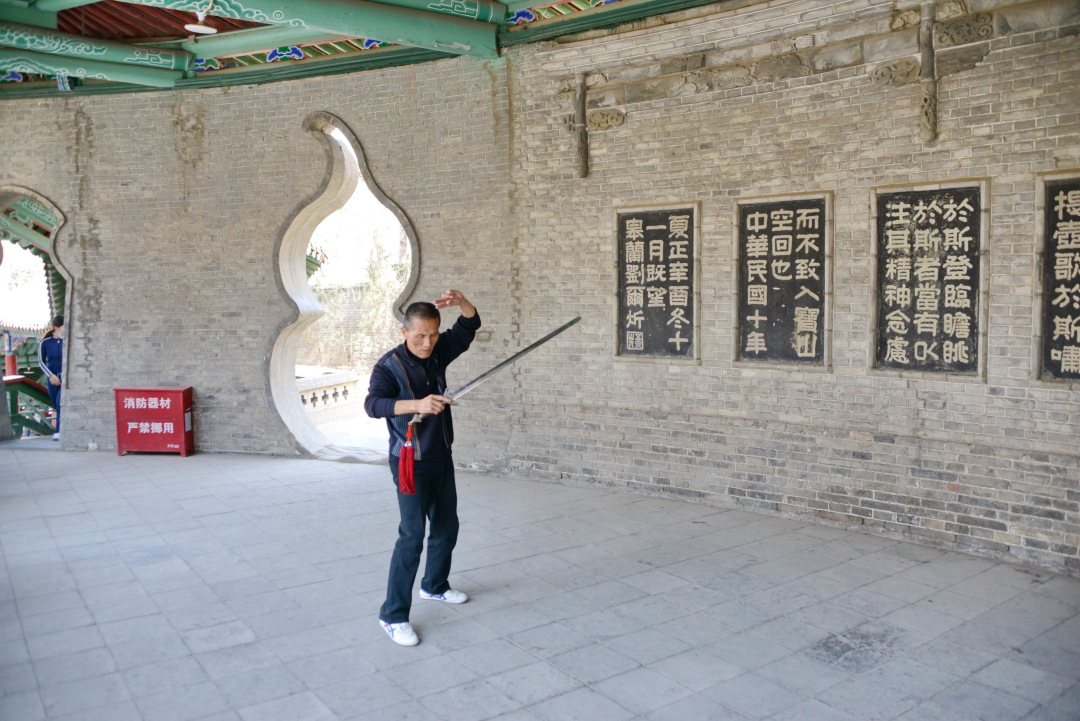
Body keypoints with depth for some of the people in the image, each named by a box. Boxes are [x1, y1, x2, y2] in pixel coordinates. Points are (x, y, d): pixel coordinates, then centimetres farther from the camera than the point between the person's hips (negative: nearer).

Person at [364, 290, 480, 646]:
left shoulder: (439, 351, 0)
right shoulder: (389, 366, -18)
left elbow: (469, 326, 1)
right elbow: (373, 404, -34)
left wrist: (461, 302, -21)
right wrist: (417, 404, -50)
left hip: (441, 457, 7)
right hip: (410, 462, -7)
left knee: (447, 527, 17)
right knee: (413, 534, -12)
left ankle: (435, 586, 39)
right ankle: (393, 614, -3)